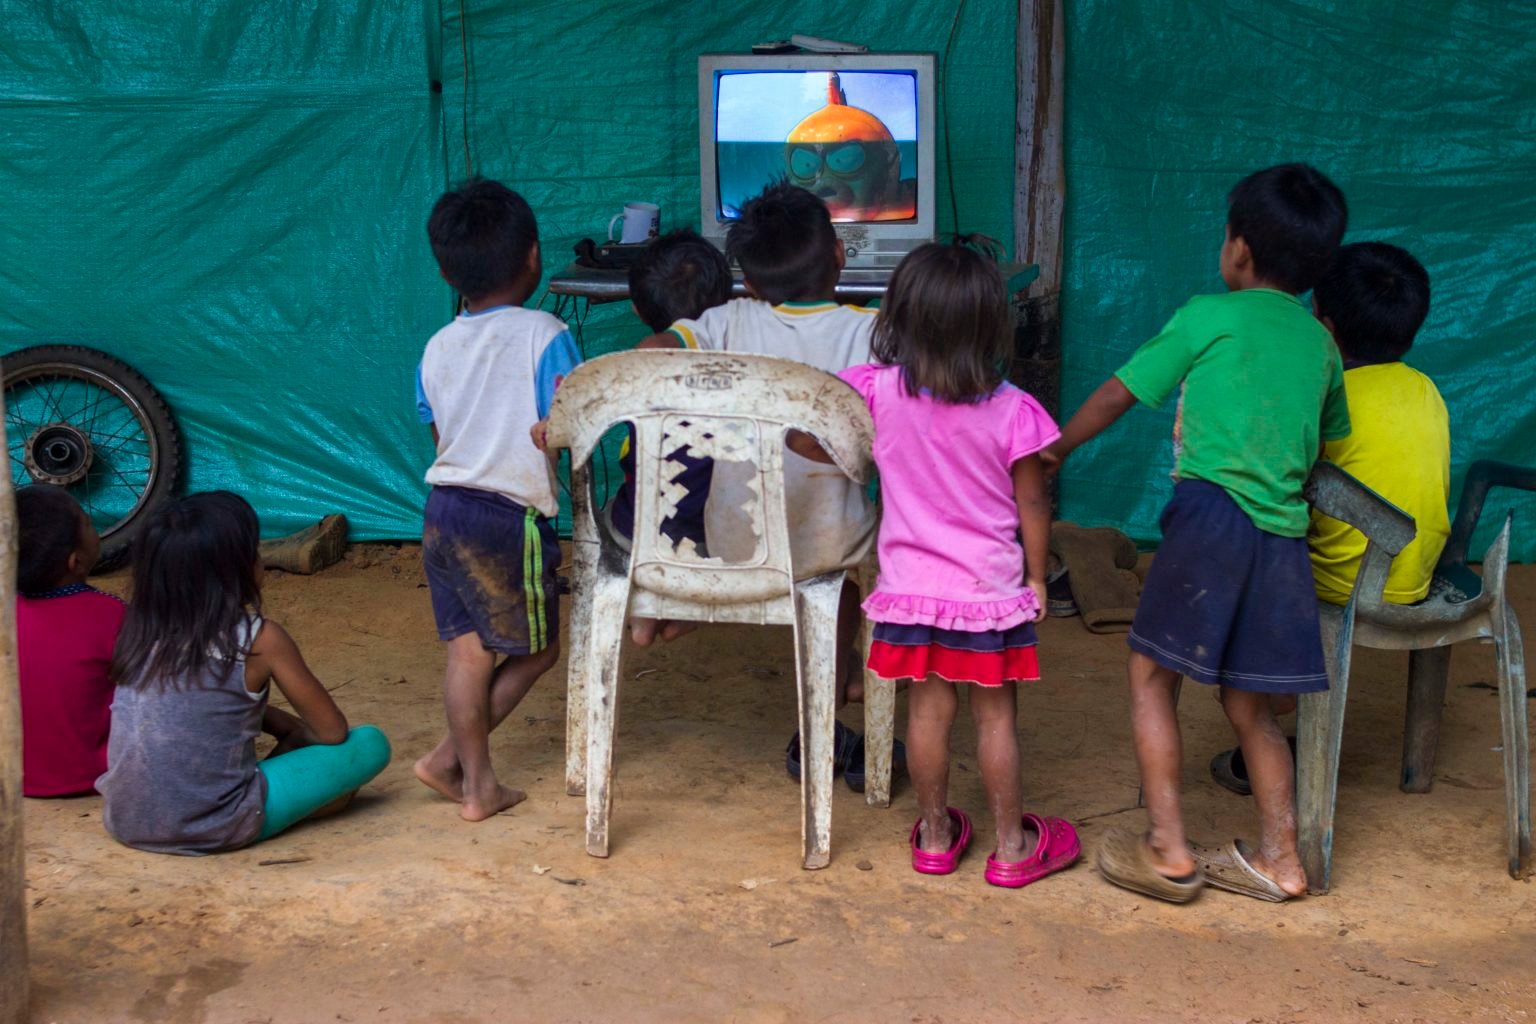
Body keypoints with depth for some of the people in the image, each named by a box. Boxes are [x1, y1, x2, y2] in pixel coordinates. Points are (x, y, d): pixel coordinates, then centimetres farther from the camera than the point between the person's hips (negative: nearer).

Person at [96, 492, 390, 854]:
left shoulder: (140, 633, 4)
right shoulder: (261, 639, -11)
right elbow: (333, 731, 1)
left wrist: (286, 726, 21)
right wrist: (297, 731, 21)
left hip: (126, 825, 7)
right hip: (214, 830, -6)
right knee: (371, 744, 3)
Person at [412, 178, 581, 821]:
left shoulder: (438, 347, 8)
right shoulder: (544, 335, -11)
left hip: (444, 509, 6)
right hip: (511, 517, -6)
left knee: (467, 649, 11)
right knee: (537, 648, 10)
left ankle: (475, 780, 16)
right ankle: (451, 757, 8)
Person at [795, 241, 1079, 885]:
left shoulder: (880, 391, -11)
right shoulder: (1012, 410, -13)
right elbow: (1032, 505, -5)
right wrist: (1036, 578, 8)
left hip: (912, 584, 2)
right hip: (991, 589, -1)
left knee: (928, 709, 12)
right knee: (995, 715, 9)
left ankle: (935, 836, 25)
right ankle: (1012, 845, 21)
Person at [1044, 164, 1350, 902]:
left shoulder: (1209, 316, 1)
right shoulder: (1320, 343, 15)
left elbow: (1119, 394, 7)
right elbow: (1334, 441, 25)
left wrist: (1056, 448, 21)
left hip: (1214, 513, -6)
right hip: (1283, 534, 6)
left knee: (1150, 673, 4)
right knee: (1247, 703, 15)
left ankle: (1168, 854, 3)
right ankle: (1279, 859, 18)